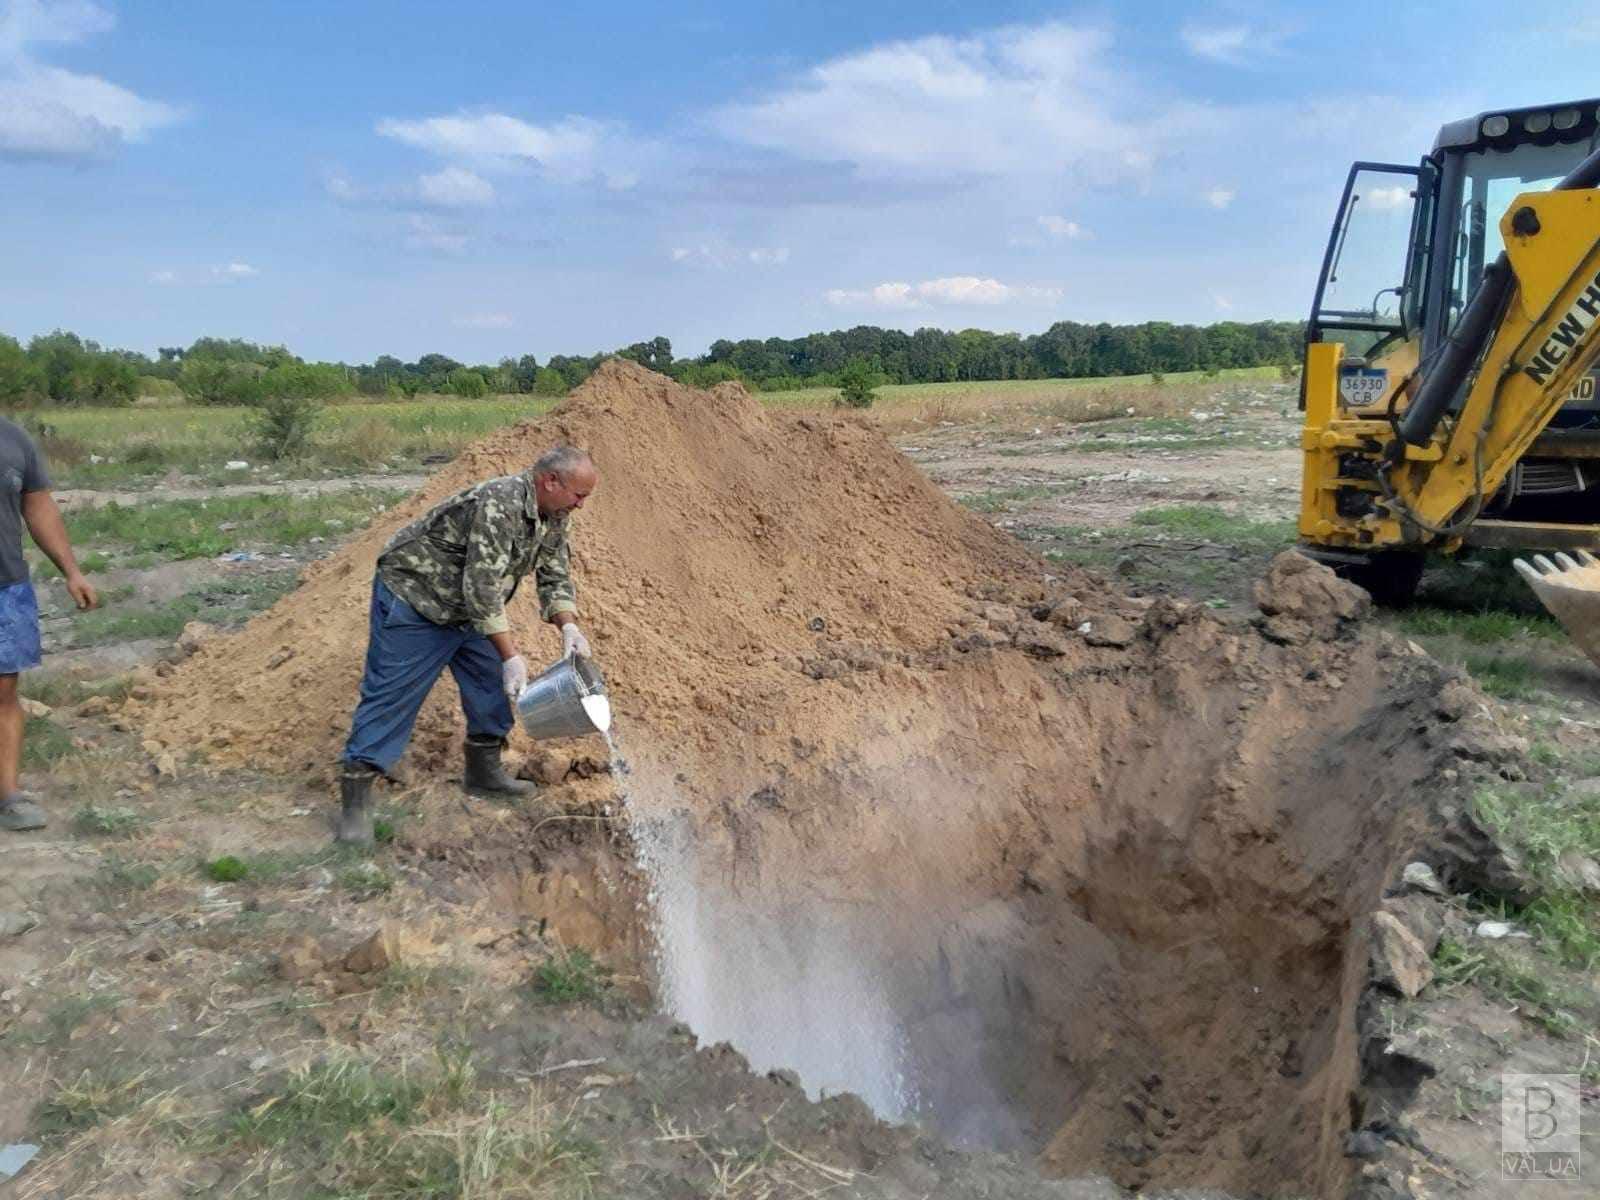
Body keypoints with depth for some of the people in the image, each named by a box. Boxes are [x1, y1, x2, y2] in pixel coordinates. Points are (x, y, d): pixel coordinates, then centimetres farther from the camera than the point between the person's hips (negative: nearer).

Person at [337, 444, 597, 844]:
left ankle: (484, 771, 24)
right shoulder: (501, 504, -32)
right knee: (392, 695, -7)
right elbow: (482, 588, -34)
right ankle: (355, 793, 0)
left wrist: (568, 626, -15)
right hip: (412, 596, -9)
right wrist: (511, 656, -33)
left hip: (466, 606, 9)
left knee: (492, 683, 9)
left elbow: (554, 576, 3)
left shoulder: (552, 516, -3)